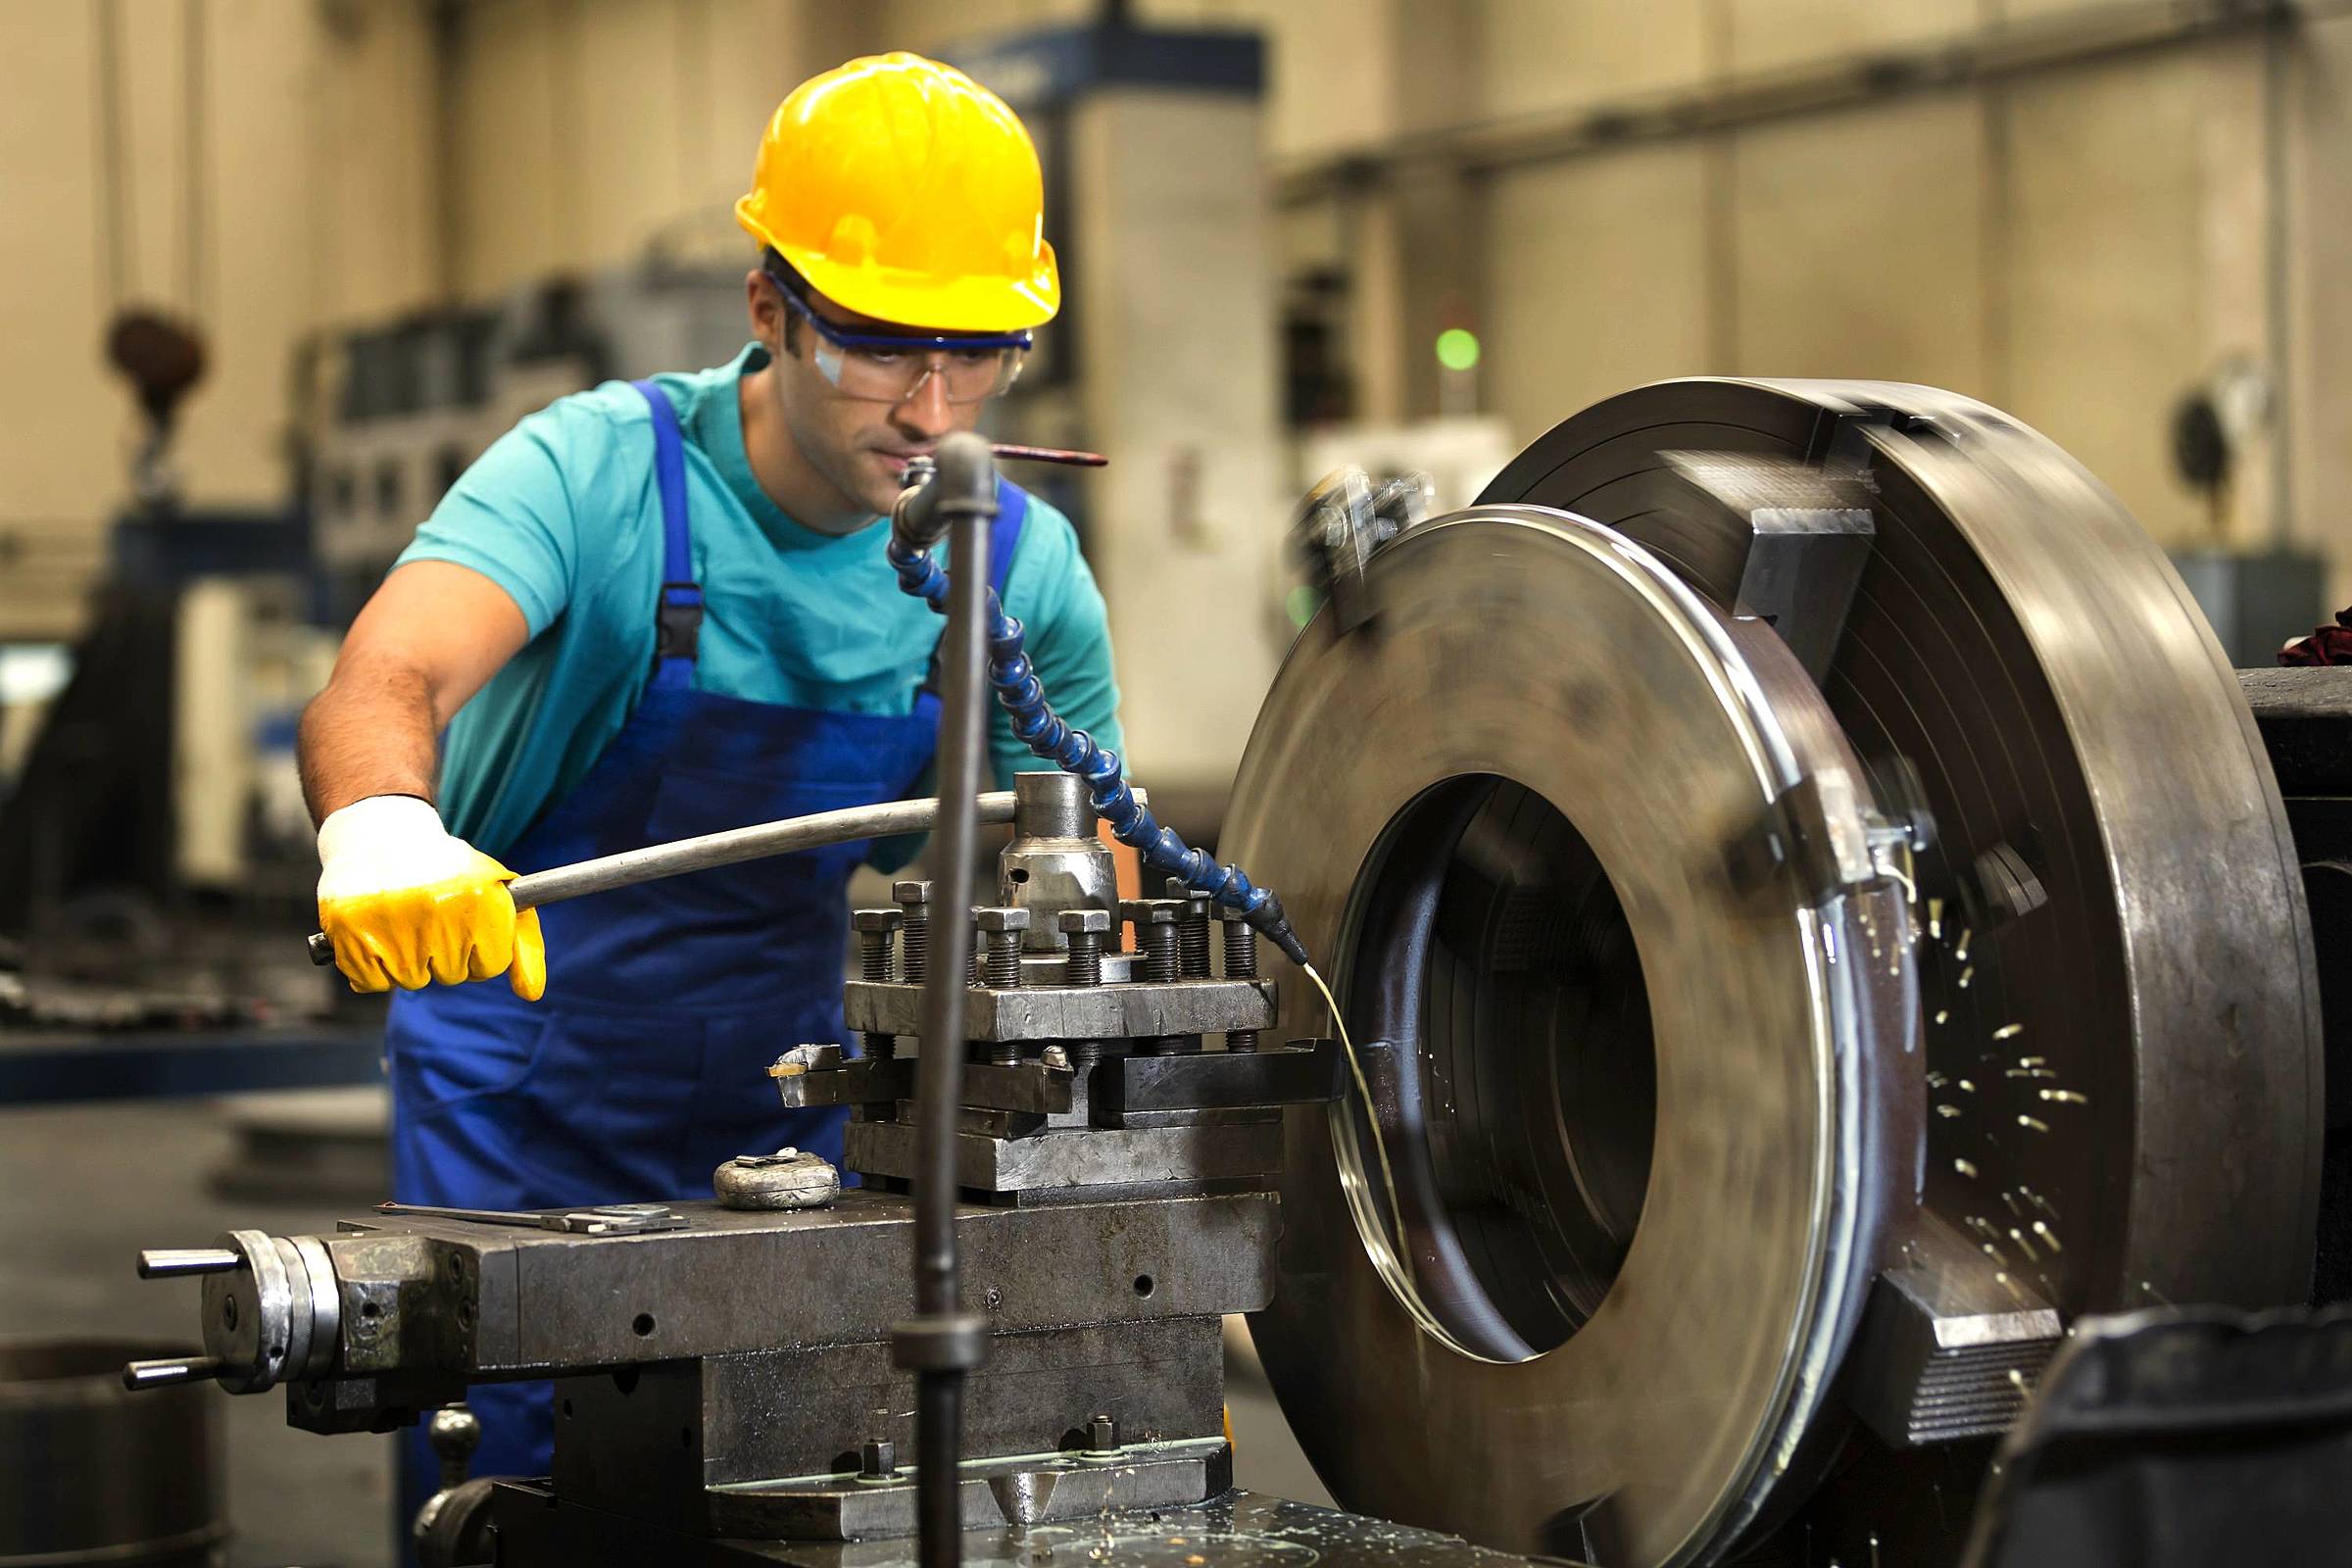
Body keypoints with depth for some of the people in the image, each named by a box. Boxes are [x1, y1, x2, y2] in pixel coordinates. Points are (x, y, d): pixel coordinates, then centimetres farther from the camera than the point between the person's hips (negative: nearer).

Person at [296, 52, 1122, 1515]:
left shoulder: (1026, 571, -8)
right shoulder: (598, 473, -19)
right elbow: (382, 682, -36)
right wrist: (380, 821, -60)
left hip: (787, 1113, 3)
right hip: (523, 1119, -2)